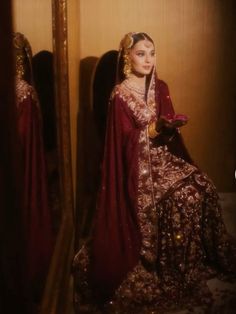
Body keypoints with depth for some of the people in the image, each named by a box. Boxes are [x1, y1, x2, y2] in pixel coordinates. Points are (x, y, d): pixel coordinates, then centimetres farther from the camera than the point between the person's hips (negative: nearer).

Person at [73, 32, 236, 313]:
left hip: (163, 155, 6)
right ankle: (176, 271, -4)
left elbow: (167, 129, 9)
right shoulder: (120, 95, -9)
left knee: (202, 186, -13)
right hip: (138, 164, -6)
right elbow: (128, 140, -12)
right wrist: (156, 128, -23)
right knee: (184, 196, -22)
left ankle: (198, 259, 6)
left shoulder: (160, 88, 9)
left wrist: (171, 127, -13)